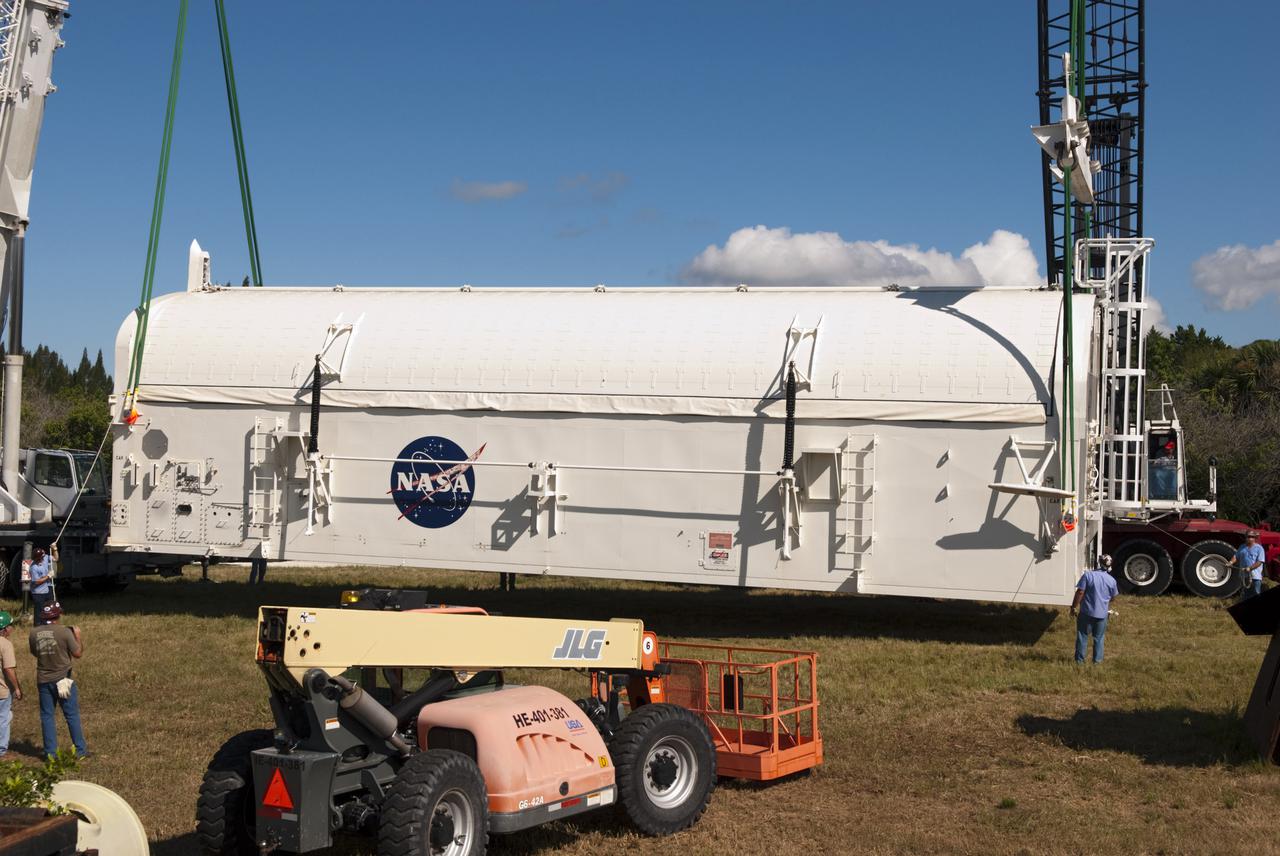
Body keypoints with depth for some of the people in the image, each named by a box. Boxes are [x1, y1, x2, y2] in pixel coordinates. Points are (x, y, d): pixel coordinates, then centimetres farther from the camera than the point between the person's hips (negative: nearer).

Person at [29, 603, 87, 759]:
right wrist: (78, 636, 5)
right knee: (72, 715, 5)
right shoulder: (65, 631, -14)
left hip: (43, 680, 3)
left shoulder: (34, 633, -3)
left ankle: (50, 752, 11)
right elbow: (78, 654, -8)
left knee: (47, 716, 11)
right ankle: (80, 750, 10)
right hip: (63, 680, -3)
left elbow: (35, 652, 14)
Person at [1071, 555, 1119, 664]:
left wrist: (1074, 607, -6)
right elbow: (1112, 597, 14)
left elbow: (1080, 592, -15)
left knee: (1082, 636, 8)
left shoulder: (1088, 575, -12)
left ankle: (1079, 659, 12)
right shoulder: (1112, 580, 0)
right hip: (1102, 614, 2)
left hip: (1086, 612, -2)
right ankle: (1097, 659, 19)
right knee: (1099, 638, 15)